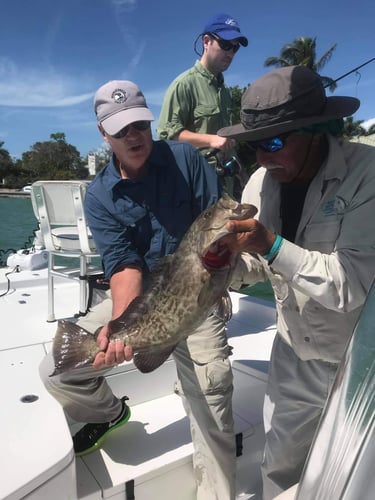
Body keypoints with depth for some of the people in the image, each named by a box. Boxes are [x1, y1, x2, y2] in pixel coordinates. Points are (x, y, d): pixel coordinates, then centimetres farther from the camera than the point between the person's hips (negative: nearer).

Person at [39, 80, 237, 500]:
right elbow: (124, 265, -15)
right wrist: (119, 322, -33)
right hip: (134, 297, 2)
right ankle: (110, 413, 26)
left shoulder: (184, 157, -4)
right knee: (57, 371, -6)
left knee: (211, 400, -18)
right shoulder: (99, 196, -4)